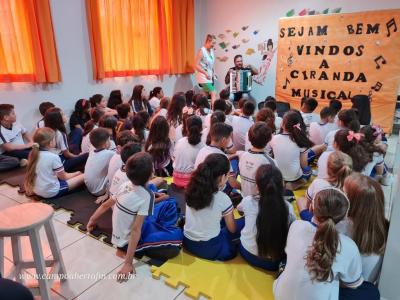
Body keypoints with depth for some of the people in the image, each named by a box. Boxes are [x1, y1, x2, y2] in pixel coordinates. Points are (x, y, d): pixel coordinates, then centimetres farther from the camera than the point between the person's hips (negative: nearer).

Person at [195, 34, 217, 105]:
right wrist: (206, 73, -18)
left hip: (210, 77, 7)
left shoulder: (212, 51, 8)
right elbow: (196, 65, -14)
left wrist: (213, 74, 9)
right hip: (203, 76, -7)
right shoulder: (201, 51, -12)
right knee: (213, 94, -13)